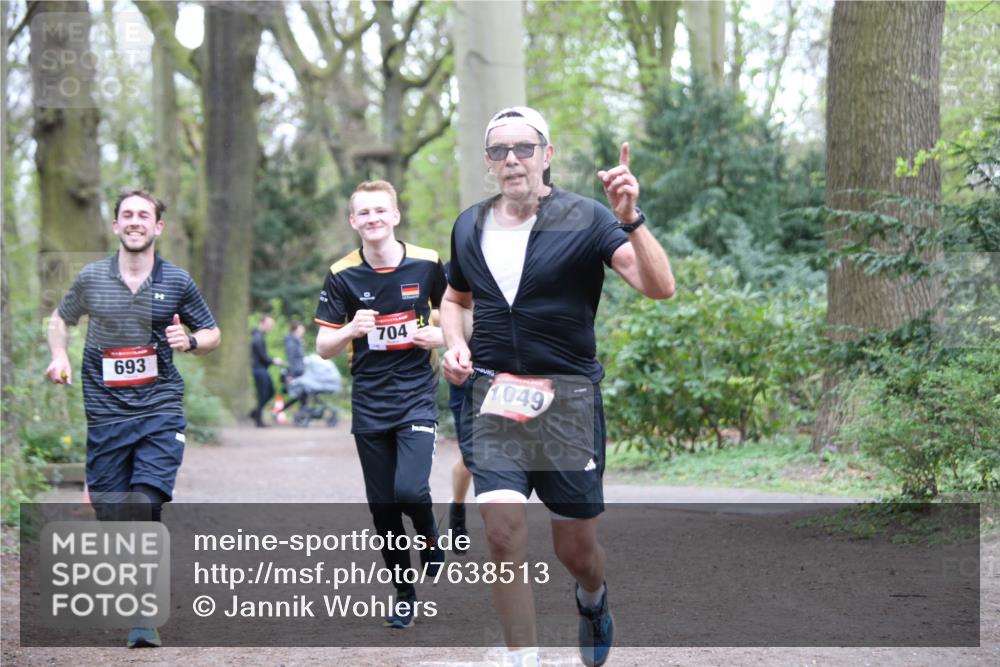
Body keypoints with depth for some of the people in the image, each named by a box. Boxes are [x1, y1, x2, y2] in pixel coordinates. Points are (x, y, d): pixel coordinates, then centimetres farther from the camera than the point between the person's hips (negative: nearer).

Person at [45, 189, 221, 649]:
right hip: (105, 412, 2)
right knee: (110, 513, 3)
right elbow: (60, 318, 23)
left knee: (147, 504, -15)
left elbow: (212, 334, 13)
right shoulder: (91, 278, 5)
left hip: (160, 409, -2)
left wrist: (190, 340, -9)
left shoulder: (177, 282, 3)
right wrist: (58, 356, 4)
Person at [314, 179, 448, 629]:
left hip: (417, 395, -2)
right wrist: (352, 330, -21)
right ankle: (404, 593, 22)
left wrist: (440, 335, -11)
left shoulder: (426, 264, -4)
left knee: (410, 489, -21)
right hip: (369, 404, 2)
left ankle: (430, 537, 13)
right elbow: (324, 348, 0)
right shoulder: (342, 275, -2)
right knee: (382, 507, 5)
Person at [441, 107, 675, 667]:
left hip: (568, 396, -2)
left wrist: (631, 220, -32)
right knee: (504, 532, -15)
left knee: (577, 547, 7)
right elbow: (455, 298, 27)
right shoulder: (470, 226, 8)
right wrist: (455, 346, 7)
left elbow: (660, 287, -17)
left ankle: (593, 599, 43)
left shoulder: (585, 219, -6)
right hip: (491, 396, 2)